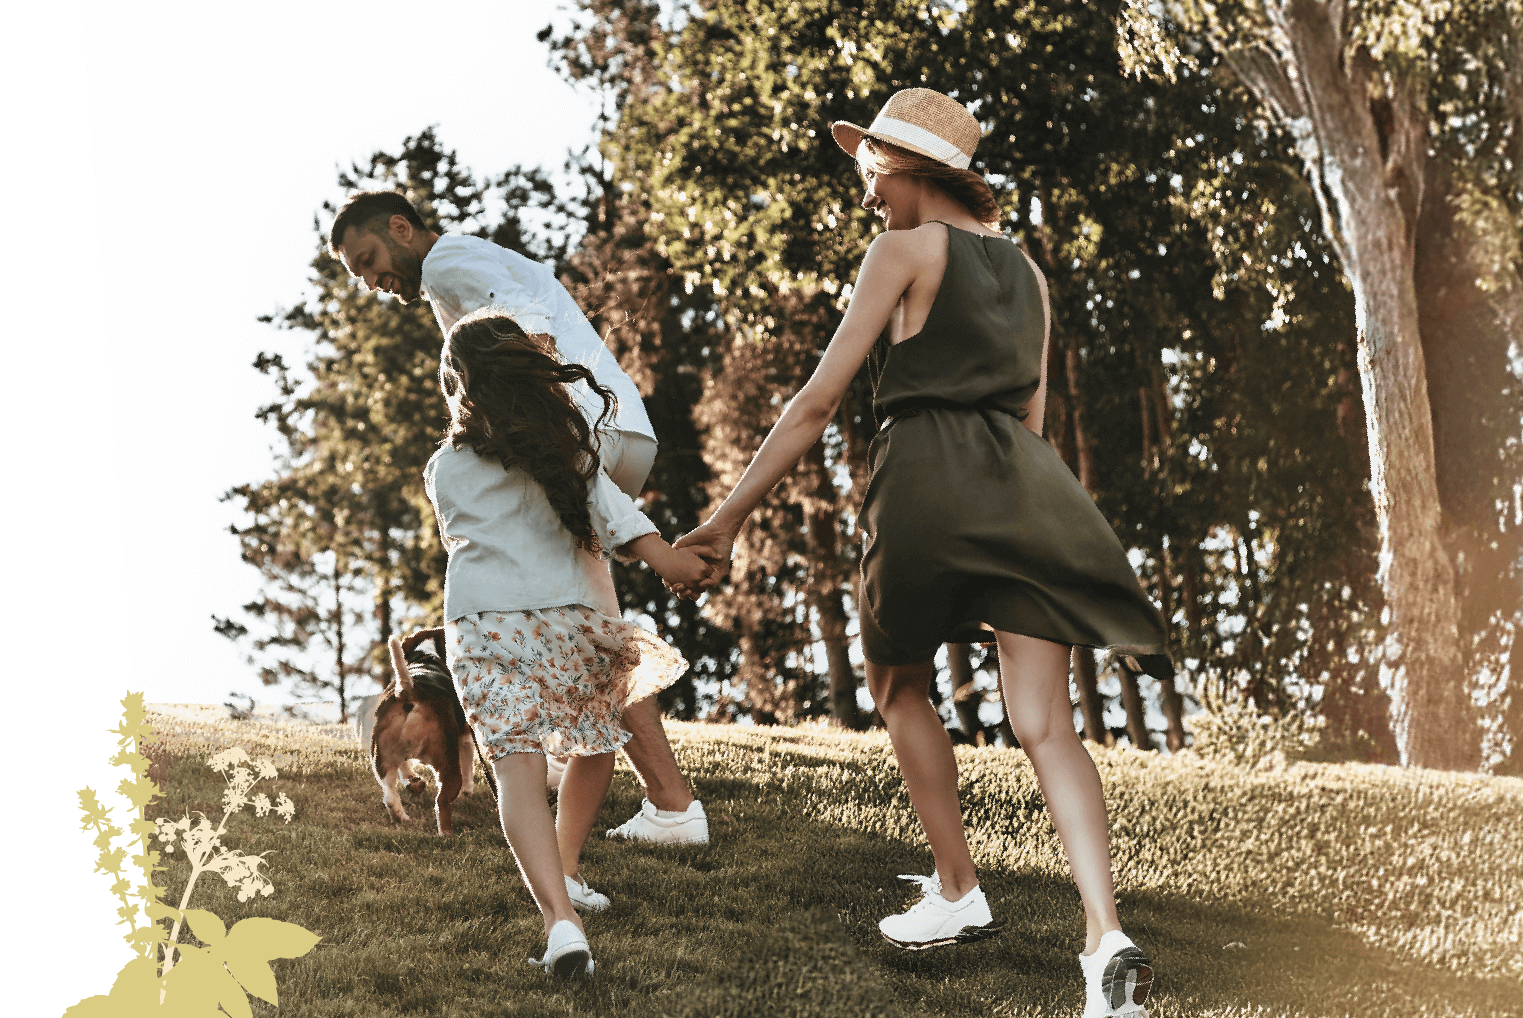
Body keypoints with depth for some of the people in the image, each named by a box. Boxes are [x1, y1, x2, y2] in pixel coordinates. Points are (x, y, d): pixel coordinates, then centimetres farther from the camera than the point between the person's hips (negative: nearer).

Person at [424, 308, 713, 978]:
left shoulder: (443, 470, 13)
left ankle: (558, 917, -31)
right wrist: (662, 556, -14)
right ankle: (565, 873, 34)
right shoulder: (566, 443, 9)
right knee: (595, 743, 27)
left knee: (518, 768, -14)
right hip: (566, 618, 1)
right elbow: (609, 510, -6)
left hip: (481, 627, -1)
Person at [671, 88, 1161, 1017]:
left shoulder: (906, 251, 3)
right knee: (1046, 725, -4)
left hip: (926, 477, -5)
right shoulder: (1026, 270, 22)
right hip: (1030, 487, 5)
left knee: (901, 687, 21)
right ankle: (1107, 935, -21)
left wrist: (726, 520, 0)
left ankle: (959, 893, 20)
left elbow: (818, 401, -1)